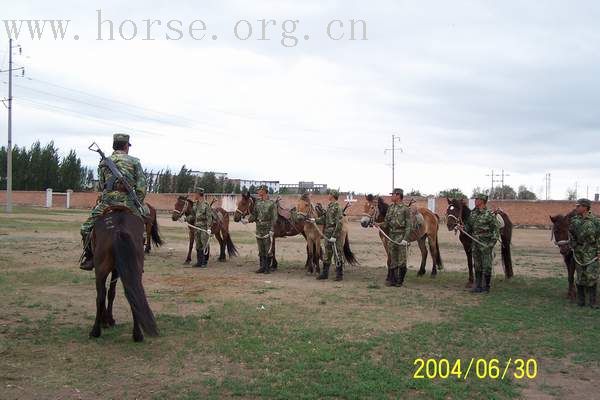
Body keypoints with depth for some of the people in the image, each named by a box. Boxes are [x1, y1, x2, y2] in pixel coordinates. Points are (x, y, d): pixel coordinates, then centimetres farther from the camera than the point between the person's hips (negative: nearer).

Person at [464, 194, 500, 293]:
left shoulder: (489, 214, -11)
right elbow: (468, 226, 17)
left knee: (486, 266, 0)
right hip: (475, 244, 7)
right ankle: (478, 286, 20)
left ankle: (487, 287, 9)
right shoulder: (473, 214, 9)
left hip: (486, 244, -7)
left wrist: (493, 242, -16)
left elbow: (496, 229, -10)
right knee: (477, 266, 11)